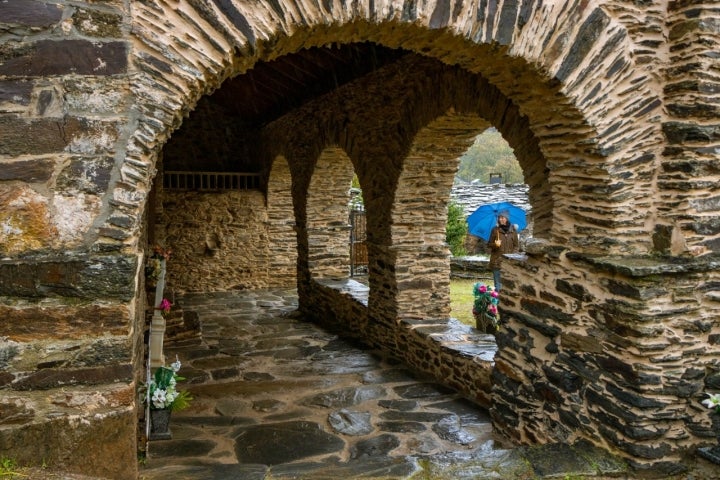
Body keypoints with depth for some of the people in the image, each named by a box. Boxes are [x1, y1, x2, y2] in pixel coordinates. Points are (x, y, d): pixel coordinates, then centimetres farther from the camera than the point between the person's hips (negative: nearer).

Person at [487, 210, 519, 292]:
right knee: (498, 287, -1)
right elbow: (489, 244, 7)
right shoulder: (495, 230, 3)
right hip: (497, 261, 0)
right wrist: (495, 244, -15)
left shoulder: (513, 230, 4)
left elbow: (516, 245, 9)